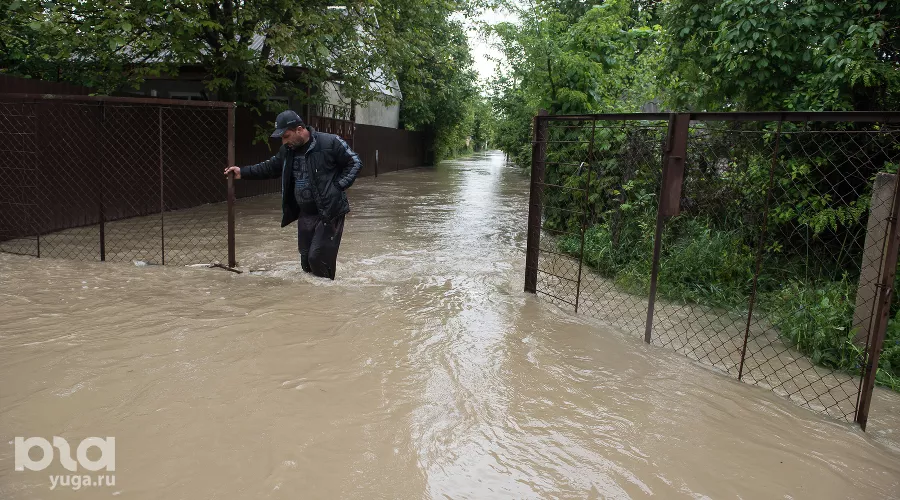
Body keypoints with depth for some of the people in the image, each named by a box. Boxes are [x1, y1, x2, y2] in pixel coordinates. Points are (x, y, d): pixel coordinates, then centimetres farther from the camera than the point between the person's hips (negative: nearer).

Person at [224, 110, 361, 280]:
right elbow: (270, 167, 20)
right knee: (306, 259, 11)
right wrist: (243, 172, 13)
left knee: (318, 258, -9)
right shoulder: (287, 150, 7)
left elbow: (354, 162, -7)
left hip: (330, 213, -7)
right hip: (305, 214, 7)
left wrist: (339, 185, -13)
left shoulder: (330, 143, -14)